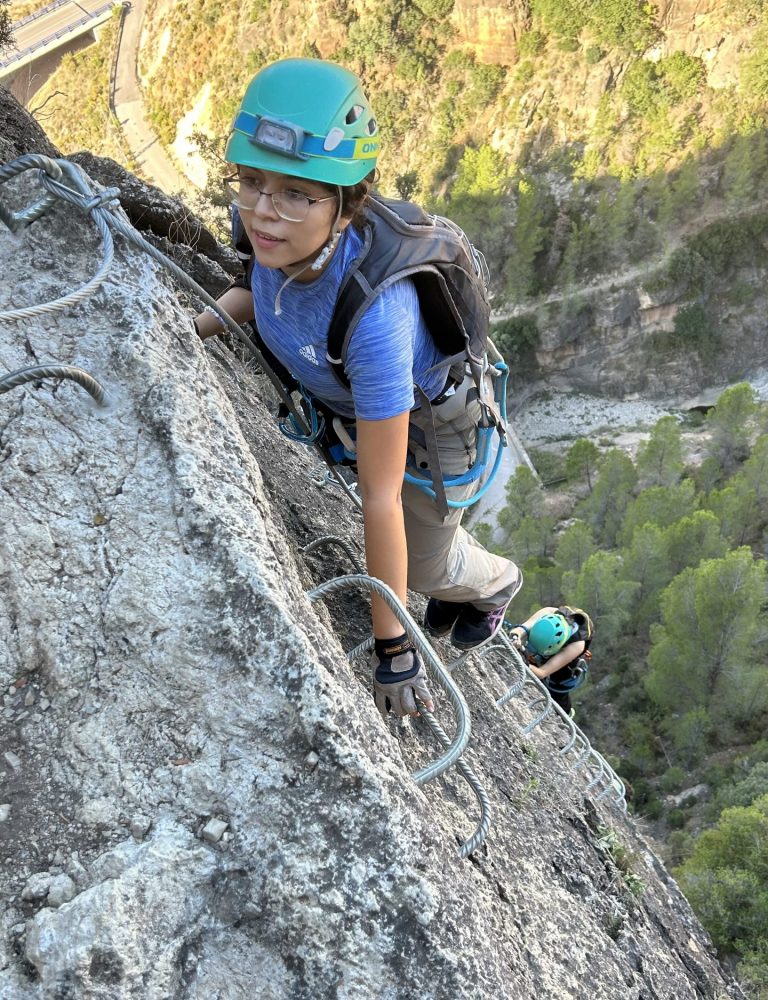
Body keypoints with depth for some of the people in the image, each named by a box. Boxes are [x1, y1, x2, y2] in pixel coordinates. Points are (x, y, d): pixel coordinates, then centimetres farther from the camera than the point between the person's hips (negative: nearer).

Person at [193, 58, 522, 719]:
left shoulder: (373, 315, -48)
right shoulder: (275, 234, -30)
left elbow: (380, 499, -40)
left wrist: (392, 646, -31)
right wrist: (211, 315, -19)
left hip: (433, 417, -5)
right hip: (354, 401, 5)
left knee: (423, 566, 21)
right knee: (420, 526, 32)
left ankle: (496, 582, 56)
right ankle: (456, 569, 65)